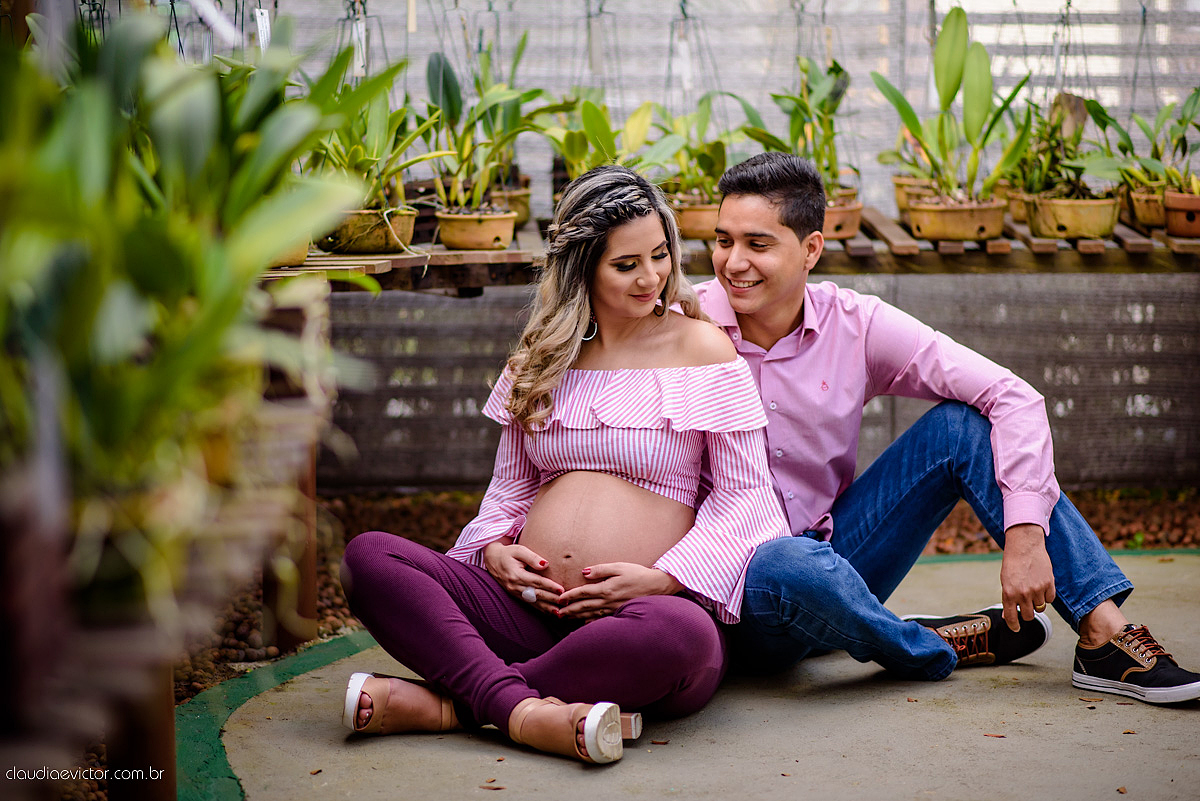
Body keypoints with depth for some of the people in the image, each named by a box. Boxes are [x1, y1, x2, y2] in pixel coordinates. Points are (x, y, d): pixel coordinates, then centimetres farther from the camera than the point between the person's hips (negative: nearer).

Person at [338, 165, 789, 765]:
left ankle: (449, 703, -25)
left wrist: (663, 578, -11)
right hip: (530, 605, 4)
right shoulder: (540, 356, 17)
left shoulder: (701, 347, 6)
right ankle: (522, 710, -35)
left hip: (641, 609, -3)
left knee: (682, 635, -41)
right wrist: (494, 550, 1)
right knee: (368, 556, -17)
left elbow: (745, 490, 2)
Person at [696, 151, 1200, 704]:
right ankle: (931, 650, -9)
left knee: (961, 423, -13)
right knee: (792, 565, -40)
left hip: (833, 560, 3)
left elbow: (1013, 398, -10)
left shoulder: (856, 325, -6)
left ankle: (1103, 633, -15)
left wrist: (1024, 534, -20)